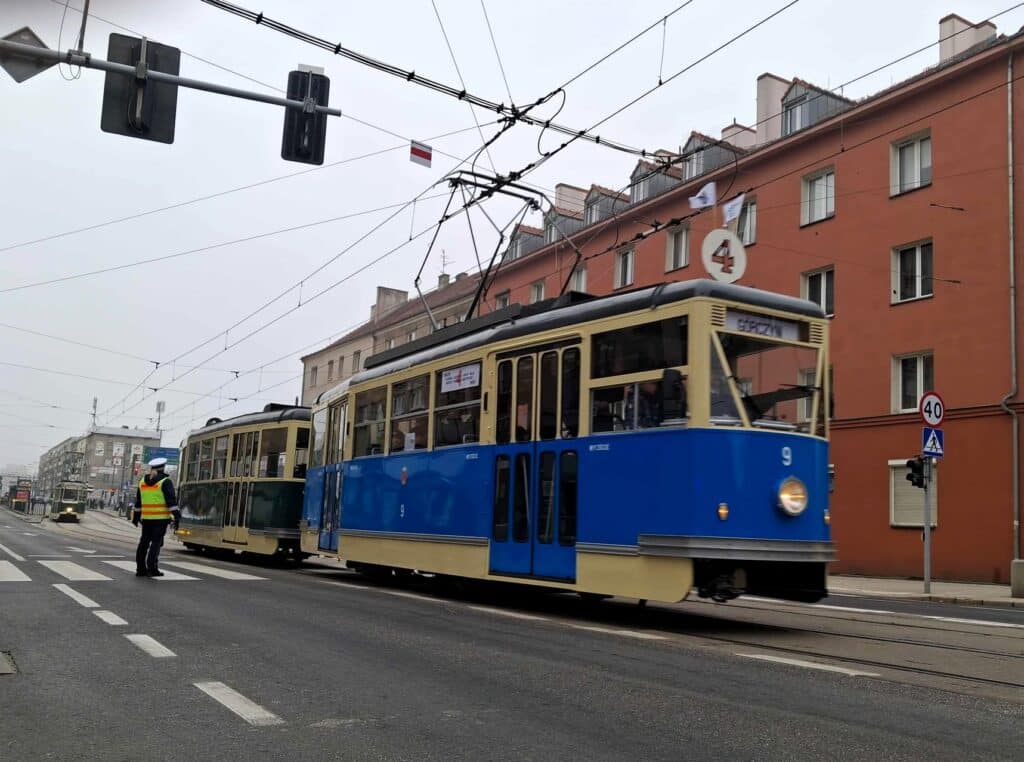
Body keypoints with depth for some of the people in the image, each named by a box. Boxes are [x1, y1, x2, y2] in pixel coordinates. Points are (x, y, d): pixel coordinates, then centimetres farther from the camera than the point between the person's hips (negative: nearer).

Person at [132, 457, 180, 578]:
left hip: (146, 518, 5)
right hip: (160, 518, -5)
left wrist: (136, 517, 25)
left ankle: (140, 568, 13)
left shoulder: (143, 481, 12)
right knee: (156, 542, -4)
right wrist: (176, 516, -12)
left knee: (144, 542, 11)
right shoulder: (165, 482, -6)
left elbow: (138, 502, 18)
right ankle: (152, 568, -9)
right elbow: (171, 501, -12)